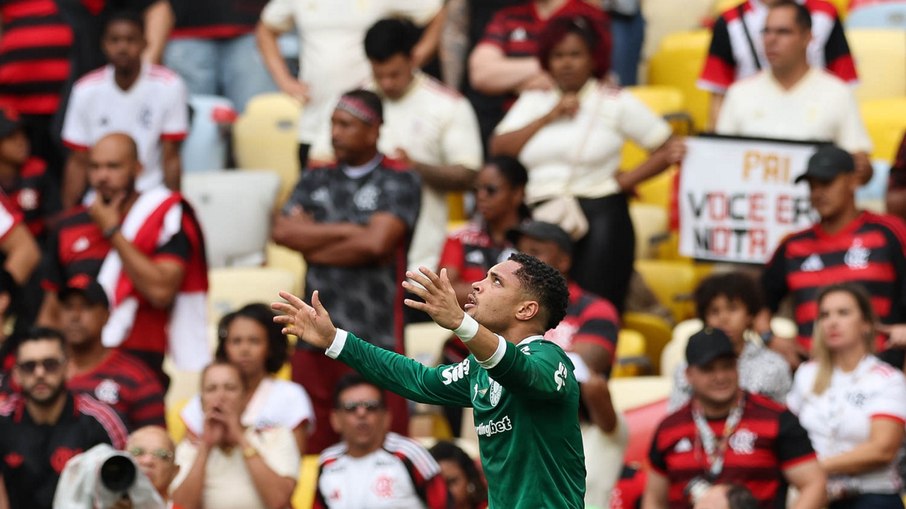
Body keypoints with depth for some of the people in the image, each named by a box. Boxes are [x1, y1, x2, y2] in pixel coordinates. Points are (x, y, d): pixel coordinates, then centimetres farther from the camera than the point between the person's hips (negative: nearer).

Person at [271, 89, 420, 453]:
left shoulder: (398, 182, 3)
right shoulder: (316, 181, 17)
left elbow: (377, 242, -12)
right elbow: (283, 231, 2)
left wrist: (313, 248, -1)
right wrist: (349, 231, -4)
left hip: (374, 339, -5)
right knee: (312, 450, 3)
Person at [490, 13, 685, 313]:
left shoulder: (617, 103, 6)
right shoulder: (533, 102, 17)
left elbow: (670, 149, 5)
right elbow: (499, 148, 3)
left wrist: (625, 181, -3)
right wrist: (549, 117, -1)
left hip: (599, 216, -3)